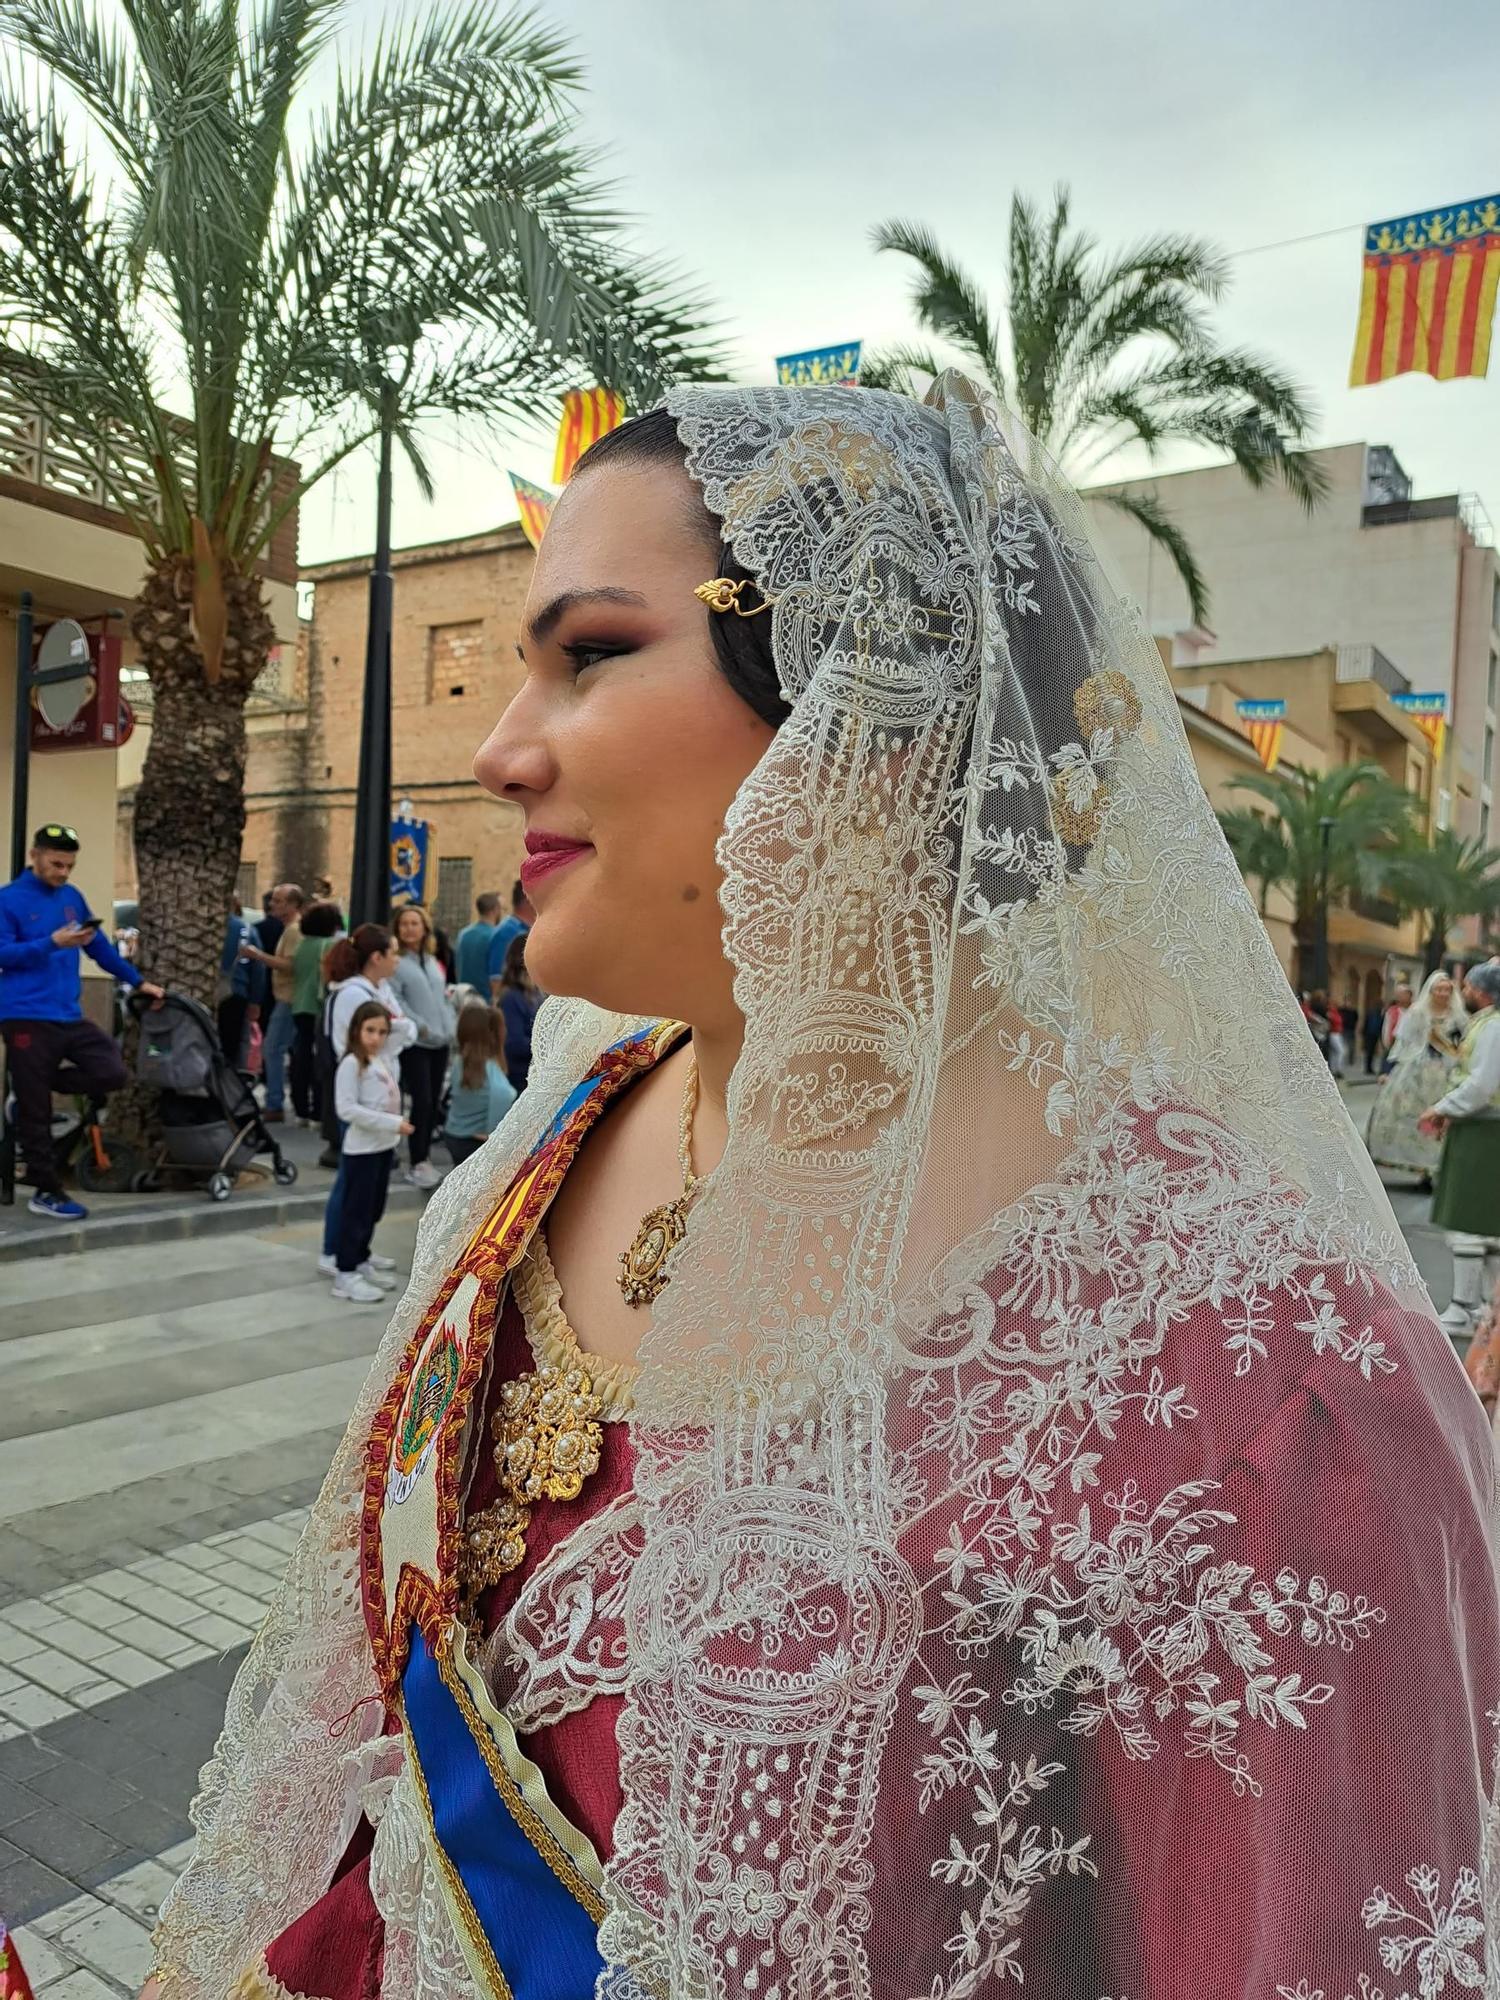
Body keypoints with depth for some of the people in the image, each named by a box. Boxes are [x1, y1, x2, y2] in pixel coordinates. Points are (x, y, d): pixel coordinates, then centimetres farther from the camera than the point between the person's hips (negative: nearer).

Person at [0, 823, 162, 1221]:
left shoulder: (73, 896, 12)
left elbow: (100, 946, 18)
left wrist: (138, 981, 19)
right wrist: (52, 942, -22)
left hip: (69, 1016, 6)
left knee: (112, 1072, -8)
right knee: (36, 1114, 0)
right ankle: (46, 1191, 12)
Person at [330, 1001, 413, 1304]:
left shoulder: (383, 1061, 8)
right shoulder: (351, 1064, -16)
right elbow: (347, 1109, -23)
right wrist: (392, 1123, -24)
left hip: (384, 1146, 8)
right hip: (362, 1149, -8)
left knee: (373, 1210, 17)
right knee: (356, 1211, -3)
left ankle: (361, 1262, 30)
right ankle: (345, 1274, 5)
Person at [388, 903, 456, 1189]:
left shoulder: (432, 961, 16)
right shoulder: (395, 962, -7)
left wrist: (451, 1029, 7)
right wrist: (420, 1026, -17)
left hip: (441, 1042, 7)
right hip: (414, 1043, -7)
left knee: (434, 1102, 10)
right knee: (422, 1101, -9)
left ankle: (426, 1157, 21)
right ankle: (417, 1164, 0)